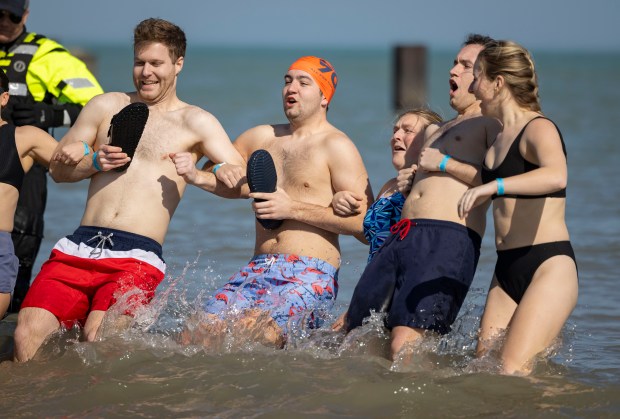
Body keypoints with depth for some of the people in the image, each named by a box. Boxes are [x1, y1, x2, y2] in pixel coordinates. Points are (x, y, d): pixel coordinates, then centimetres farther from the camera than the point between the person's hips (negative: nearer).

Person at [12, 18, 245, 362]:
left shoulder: (194, 122, 9)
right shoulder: (105, 106, 18)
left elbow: (243, 179, 1)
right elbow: (58, 168, 18)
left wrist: (226, 173, -23)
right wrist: (96, 162, -2)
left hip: (137, 256, -3)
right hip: (78, 247, 3)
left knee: (97, 334, -28)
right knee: (27, 331, -17)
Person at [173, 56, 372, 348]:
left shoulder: (336, 146, -1)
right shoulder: (261, 137, 18)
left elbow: (364, 219, -9)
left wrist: (293, 209, -12)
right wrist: (196, 176, 9)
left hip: (310, 275, -6)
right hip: (257, 269, 6)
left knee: (247, 336, -28)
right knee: (193, 337, -11)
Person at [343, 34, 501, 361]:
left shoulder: (493, 122, 6)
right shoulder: (435, 131, 33)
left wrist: (444, 164, -6)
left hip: (449, 240, -9)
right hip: (402, 237, 9)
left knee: (405, 346, -22)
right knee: (351, 332, 3)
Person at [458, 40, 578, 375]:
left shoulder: (538, 129, -10)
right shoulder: (500, 137, 17)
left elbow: (556, 176, -35)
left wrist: (493, 186, -40)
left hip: (549, 267, -9)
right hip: (507, 270, 9)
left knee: (513, 373, -20)